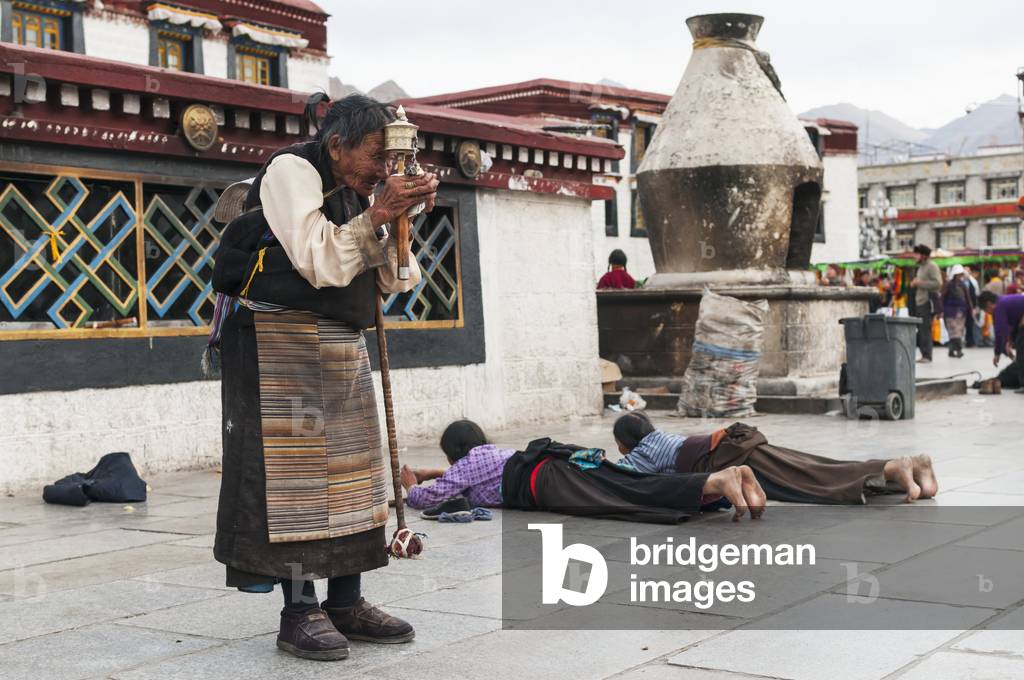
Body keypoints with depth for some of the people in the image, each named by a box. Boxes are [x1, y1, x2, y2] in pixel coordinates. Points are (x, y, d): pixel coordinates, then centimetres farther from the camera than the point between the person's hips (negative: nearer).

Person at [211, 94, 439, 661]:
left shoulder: (359, 189, 13)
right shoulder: (290, 170, -8)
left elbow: (394, 280, 9)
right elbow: (319, 262, -18)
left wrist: (398, 221, -4)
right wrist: (375, 217, -17)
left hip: (342, 344, 8)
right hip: (279, 335, -8)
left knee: (349, 466, 5)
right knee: (291, 468, -9)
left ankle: (345, 603, 11)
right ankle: (299, 612, -5)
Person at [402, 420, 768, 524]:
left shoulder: (468, 462, 20)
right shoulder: (494, 452, 42)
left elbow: (425, 497, 21)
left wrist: (412, 486, 43)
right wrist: (423, 473, 65)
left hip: (551, 481, -8)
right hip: (571, 461, 8)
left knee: (633, 500, -28)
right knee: (642, 490, -13)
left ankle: (718, 481, -50)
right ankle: (729, 475, -33)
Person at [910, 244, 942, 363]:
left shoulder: (932, 266, -8)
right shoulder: (920, 267, 21)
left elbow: (938, 283, -19)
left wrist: (920, 283, -16)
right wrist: (914, 284, 13)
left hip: (927, 302, -9)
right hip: (919, 302, 9)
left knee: (925, 330, -9)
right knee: (920, 330, 7)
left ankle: (927, 356, -6)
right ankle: (924, 354, 11)